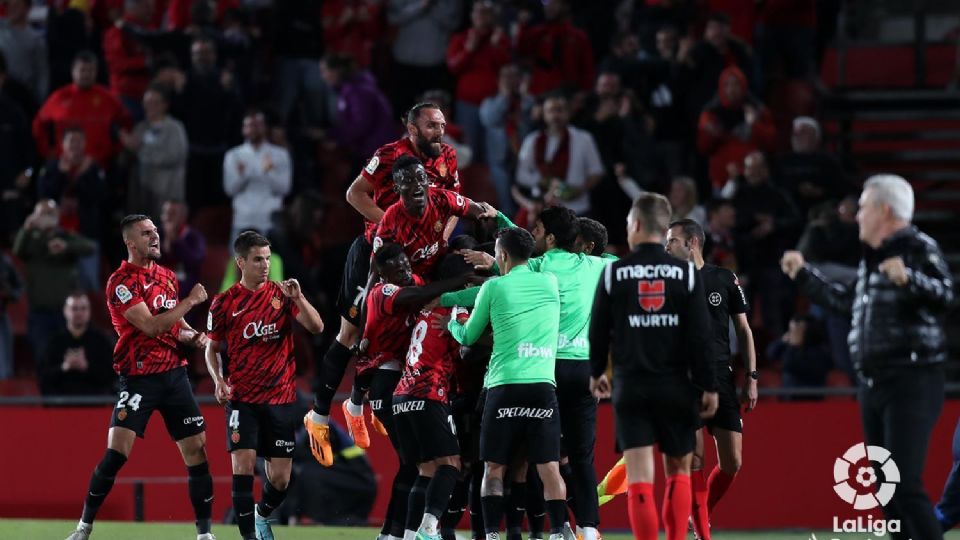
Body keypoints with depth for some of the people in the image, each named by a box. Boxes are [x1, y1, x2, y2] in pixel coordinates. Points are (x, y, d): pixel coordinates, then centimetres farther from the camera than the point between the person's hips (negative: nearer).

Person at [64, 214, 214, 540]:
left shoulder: (167, 277, 13)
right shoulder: (121, 282, -10)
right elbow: (150, 326, -20)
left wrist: (192, 336, 5)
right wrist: (190, 301, -13)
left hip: (175, 374, 6)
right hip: (139, 377, -6)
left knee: (197, 453, 0)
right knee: (115, 454, -13)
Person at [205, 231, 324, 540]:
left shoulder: (281, 294, 1)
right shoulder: (224, 303, 0)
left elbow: (316, 328, -8)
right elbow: (212, 349, 9)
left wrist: (298, 298, -22)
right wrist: (219, 381, -7)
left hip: (281, 398, 1)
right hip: (241, 399, -1)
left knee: (280, 478, 4)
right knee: (243, 465, -17)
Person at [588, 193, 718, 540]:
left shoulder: (613, 273, -2)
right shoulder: (687, 273, -2)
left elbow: (598, 330, 5)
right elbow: (702, 336, -5)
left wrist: (597, 372, 22)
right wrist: (708, 387, 1)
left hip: (631, 387, -1)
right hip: (676, 387, 1)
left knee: (639, 479, -3)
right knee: (679, 471, 15)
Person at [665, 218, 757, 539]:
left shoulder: (726, 280, 6)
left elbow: (743, 330, 11)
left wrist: (751, 377, 4)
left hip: (721, 378, 1)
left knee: (732, 463, -2)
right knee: (694, 461, -9)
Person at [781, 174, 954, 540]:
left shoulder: (919, 249, -10)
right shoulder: (871, 257, 17)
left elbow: (946, 296, -27)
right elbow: (847, 302, 34)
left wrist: (908, 278, -43)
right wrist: (803, 275, 39)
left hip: (911, 383, -9)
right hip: (873, 383, 9)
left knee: (906, 485, -18)